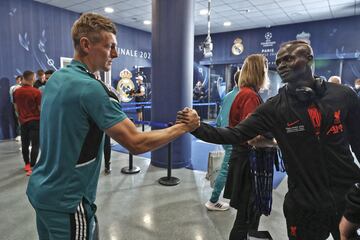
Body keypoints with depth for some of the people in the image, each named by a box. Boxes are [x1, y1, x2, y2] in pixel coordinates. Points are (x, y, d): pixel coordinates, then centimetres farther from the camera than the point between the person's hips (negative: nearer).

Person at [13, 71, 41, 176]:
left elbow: (16, 108, 10)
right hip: (35, 121, -5)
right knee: (35, 144, 0)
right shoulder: (36, 92, -15)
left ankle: (27, 164, 30)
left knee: (25, 144, 16)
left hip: (23, 121, 5)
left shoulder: (16, 92, 1)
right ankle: (31, 167, -2)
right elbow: (40, 108, -12)